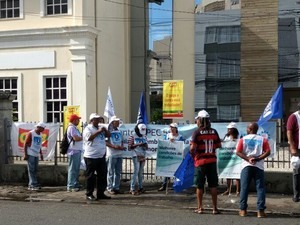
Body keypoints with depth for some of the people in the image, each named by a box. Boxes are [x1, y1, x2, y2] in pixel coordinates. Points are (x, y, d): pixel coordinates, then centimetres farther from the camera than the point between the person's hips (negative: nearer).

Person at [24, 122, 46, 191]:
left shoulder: (40, 135, 15)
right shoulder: (30, 133, -7)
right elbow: (25, 144, -8)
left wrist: (41, 154, 18)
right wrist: (25, 154, -13)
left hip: (36, 155, 8)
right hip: (30, 155, -8)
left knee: (35, 170, 7)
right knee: (31, 170, -7)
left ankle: (31, 185, 12)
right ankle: (33, 185, -8)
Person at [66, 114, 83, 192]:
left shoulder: (74, 128, 19)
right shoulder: (71, 128, -13)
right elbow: (76, 138, -22)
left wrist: (81, 136, 2)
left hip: (77, 151, 10)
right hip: (73, 151, -10)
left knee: (76, 169, 15)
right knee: (73, 169, -7)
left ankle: (75, 184, 22)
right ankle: (70, 186, -3)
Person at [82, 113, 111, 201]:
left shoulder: (101, 127, 15)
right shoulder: (88, 128, -6)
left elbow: (108, 135, 15)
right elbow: (89, 137, -22)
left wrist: (105, 130, -3)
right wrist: (98, 131, -19)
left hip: (101, 156, 7)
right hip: (91, 157, -7)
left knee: (102, 175, 10)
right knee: (91, 176, 0)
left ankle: (100, 193, 19)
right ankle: (89, 194, 9)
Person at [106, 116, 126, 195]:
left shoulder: (119, 131, 15)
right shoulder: (108, 131, -6)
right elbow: (105, 142, -13)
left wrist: (122, 147, 1)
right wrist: (114, 146, -22)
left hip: (119, 154, 7)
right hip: (111, 155, -7)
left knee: (118, 172, 10)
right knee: (110, 172, -1)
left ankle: (116, 187, 18)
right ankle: (110, 188, 5)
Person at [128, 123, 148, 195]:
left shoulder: (144, 137, 12)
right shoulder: (133, 136, -5)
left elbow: (146, 147, 18)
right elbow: (130, 147, -8)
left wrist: (145, 145, -6)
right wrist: (138, 145, -19)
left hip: (143, 156, 6)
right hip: (136, 156, -6)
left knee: (141, 172, 10)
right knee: (136, 171, -10)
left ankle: (140, 187, 17)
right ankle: (132, 189, -7)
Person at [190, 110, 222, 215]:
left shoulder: (197, 132, -11)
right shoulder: (214, 132, 1)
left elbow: (192, 148, -17)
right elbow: (219, 145, 6)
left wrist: (192, 154, 2)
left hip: (200, 161, -3)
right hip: (212, 160, 3)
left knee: (199, 185, 8)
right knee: (213, 185, 10)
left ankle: (200, 207, 14)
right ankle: (215, 208, 12)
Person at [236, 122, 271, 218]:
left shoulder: (243, 139, 4)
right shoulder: (263, 139, 6)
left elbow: (238, 152, -6)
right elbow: (267, 152, -5)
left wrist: (248, 159, -8)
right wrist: (258, 159, -9)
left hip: (246, 166, 0)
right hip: (259, 166, 0)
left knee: (244, 188, 5)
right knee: (260, 188, 2)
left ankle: (243, 210, 6)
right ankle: (260, 210, -2)